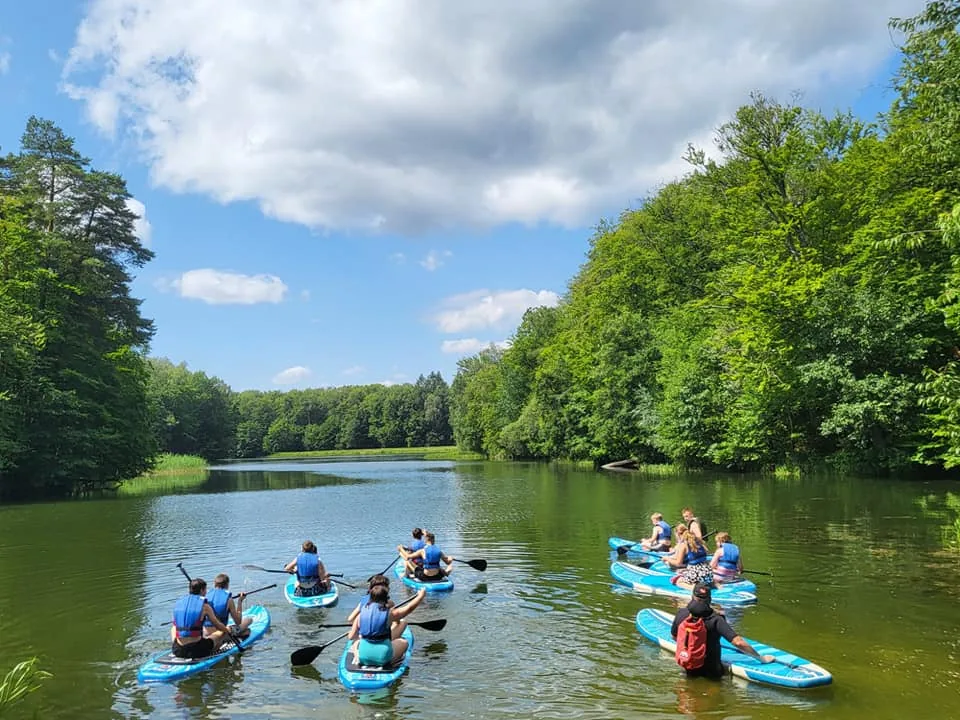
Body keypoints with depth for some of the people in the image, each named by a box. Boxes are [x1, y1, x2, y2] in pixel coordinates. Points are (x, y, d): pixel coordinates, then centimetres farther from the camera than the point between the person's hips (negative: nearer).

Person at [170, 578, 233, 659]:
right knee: (223, 632, 17)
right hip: (197, 651, -4)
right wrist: (227, 630, 25)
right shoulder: (205, 606, -7)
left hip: (177, 650, 4)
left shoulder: (179, 603, 5)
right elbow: (218, 626, 5)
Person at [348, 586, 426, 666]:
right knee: (404, 642, 21)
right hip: (383, 658, -5)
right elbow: (409, 608, 3)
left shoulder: (361, 614, -5)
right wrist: (421, 595, 20)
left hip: (364, 658, 5)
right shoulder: (389, 613, -11)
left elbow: (350, 637, -1)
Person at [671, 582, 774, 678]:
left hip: (689, 669, 4)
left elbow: (674, 637, 7)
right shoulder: (715, 619, -21)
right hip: (711, 672, -4)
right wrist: (761, 658, -17)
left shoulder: (681, 613, -10)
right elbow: (738, 642, -28)